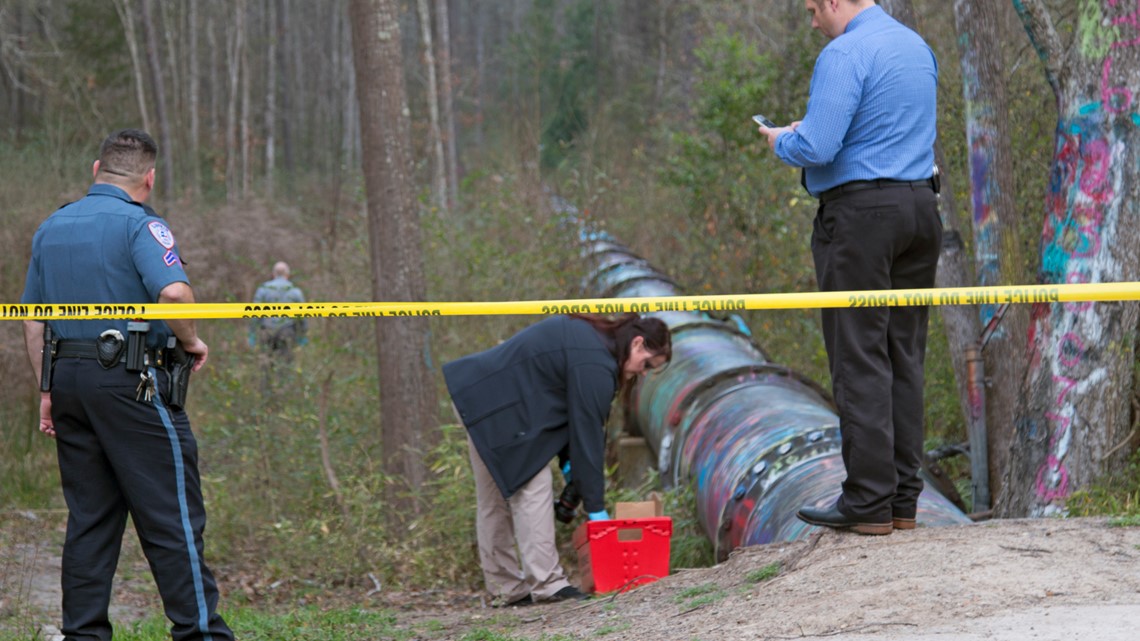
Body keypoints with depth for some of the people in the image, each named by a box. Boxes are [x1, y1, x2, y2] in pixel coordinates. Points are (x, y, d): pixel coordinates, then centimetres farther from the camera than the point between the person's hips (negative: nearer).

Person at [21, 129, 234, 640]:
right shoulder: (138, 224, -9)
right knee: (172, 516, -3)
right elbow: (173, 291, -25)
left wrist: (48, 391, 19)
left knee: (88, 516, 10)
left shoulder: (51, 228, 14)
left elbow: (32, 321, 16)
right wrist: (190, 341, -8)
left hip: (68, 378, 7)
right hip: (132, 382, -7)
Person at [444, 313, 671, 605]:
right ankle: (546, 584, -12)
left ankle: (506, 589, 15)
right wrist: (595, 507, -11)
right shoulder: (594, 365, -20)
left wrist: (568, 459, 10)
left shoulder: (590, 335, 10)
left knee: (495, 499, 11)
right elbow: (588, 433, -17)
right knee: (533, 488, -11)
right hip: (498, 409, -11)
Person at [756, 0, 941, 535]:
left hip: (860, 214, -8)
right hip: (920, 208, 8)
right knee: (905, 356, 10)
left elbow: (816, 149, -20)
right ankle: (904, 499, 12)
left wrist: (781, 140, 1)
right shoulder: (918, 46, 15)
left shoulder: (844, 54, -13)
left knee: (860, 360, -5)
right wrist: (812, 130, 25)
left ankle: (869, 503, -6)